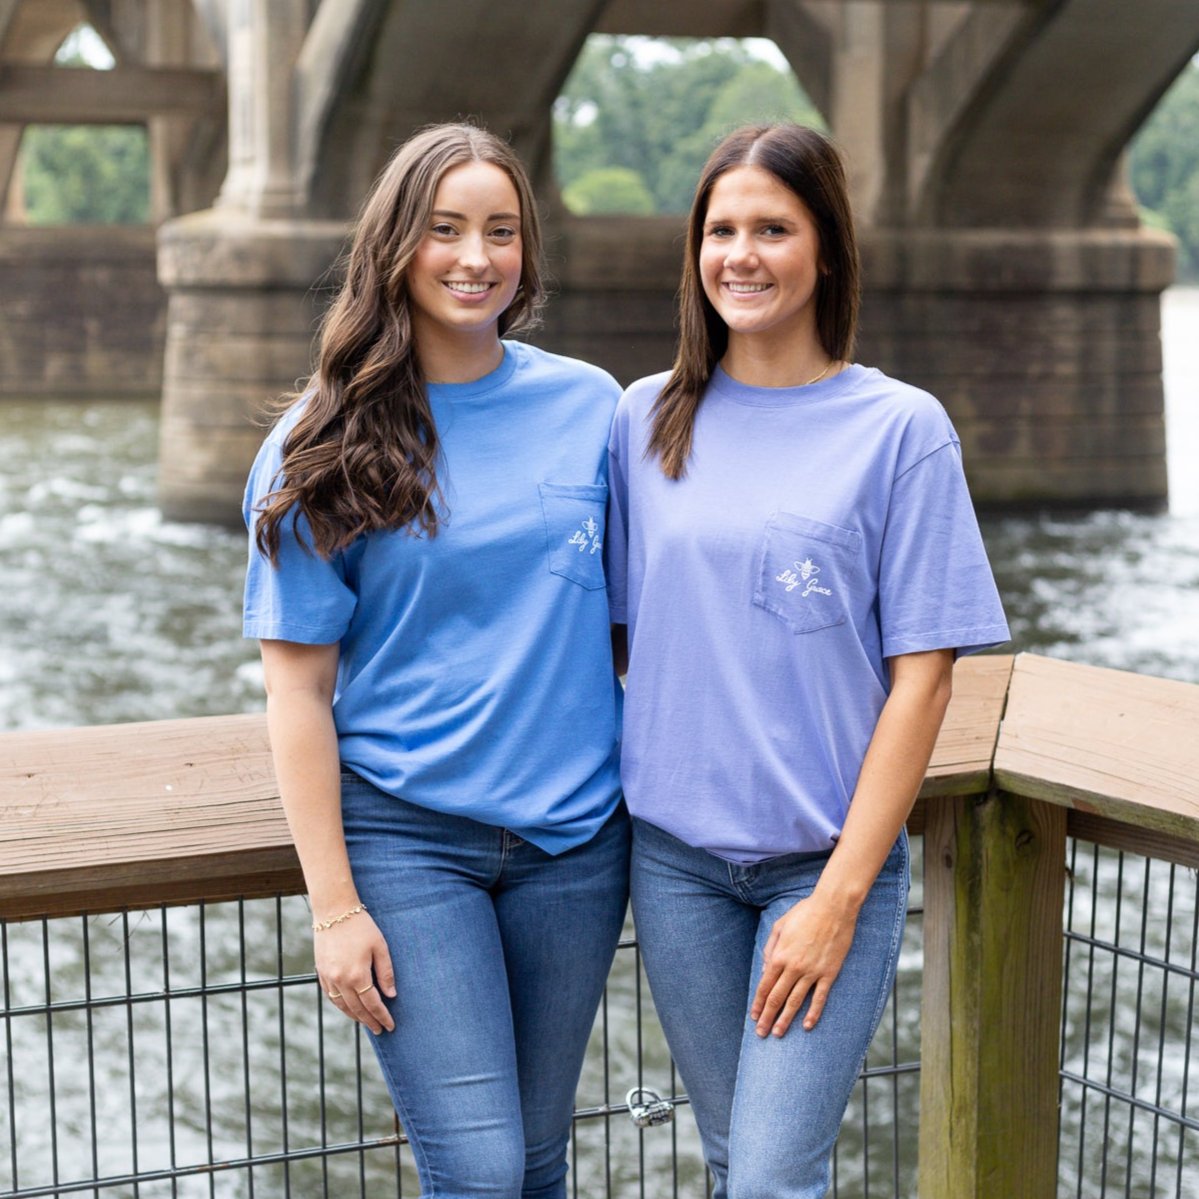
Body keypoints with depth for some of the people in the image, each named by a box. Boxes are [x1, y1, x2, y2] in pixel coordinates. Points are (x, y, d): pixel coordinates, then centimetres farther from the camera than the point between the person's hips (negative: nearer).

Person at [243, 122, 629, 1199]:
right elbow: (298, 685, -4)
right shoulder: (329, 444, -4)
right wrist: (333, 903, -8)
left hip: (571, 828, 3)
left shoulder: (589, 406, 3)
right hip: (405, 834, -3)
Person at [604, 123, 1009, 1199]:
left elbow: (920, 676, -8)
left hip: (829, 857, -3)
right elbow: (611, 625, 11)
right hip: (675, 852, 3)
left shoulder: (900, 428, -6)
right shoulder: (649, 420, 4)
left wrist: (842, 892, -12)